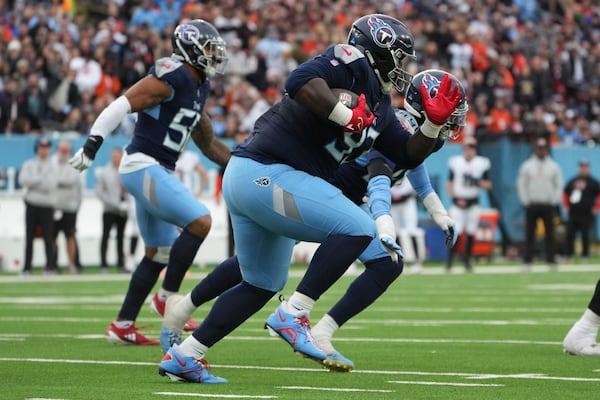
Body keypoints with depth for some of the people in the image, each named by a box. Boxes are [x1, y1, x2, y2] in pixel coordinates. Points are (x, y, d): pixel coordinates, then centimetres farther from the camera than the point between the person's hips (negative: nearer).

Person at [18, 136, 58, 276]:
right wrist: (41, 179, -10)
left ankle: (50, 266, 0)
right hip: (32, 205, 2)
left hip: (47, 206, -2)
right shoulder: (29, 165, 11)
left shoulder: (53, 166, 6)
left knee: (48, 237, -5)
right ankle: (27, 268, 5)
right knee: (29, 237, 3)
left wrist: (33, 181, -10)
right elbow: (23, 180, -7)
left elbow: (51, 186, -9)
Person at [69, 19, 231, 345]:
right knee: (199, 221, -18)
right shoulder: (172, 77, -15)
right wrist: (92, 144, -27)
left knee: (158, 254, 13)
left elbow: (205, 141, 24)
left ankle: (122, 326, 18)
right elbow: (123, 105, -21)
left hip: (159, 171, 10)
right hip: (143, 167, -10)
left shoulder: (199, 87, 14)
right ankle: (167, 297, -7)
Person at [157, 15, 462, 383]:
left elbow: (408, 156, 22)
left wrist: (435, 122, 8)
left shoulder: (380, 107, 19)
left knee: (262, 285, 20)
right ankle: (293, 315, -15)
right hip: (266, 172, -11)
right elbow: (301, 81, -25)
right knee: (359, 229, -17)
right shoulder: (353, 63, -8)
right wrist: (347, 116, -23)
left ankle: (184, 356, 23)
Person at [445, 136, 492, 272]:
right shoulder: (455, 162, 2)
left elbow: (488, 185, 3)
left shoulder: (482, 163, 1)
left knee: (470, 233, 3)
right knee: (455, 232, -11)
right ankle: (449, 262, -5)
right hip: (458, 202, -1)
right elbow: (449, 183, 9)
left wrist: (477, 182, -17)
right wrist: (454, 197, -5)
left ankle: (467, 261, 14)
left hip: (473, 203, 1)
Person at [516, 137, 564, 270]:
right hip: (532, 205, 0)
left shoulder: (553, 166, 5)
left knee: (549, 234, 1)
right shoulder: (527, 166, 4)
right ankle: (527, 261, 1)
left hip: (548, 205, 0)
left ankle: (551, 261, 4)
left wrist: (554, 201, -2)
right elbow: (521, 184, 5)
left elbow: (559, 185, 7)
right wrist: (526, 201, -4)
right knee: (529, 234, -1)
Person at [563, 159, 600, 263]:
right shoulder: (572, 181, 13)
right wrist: (566, 206, 12)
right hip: (573, 214, 4)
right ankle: (569, 255, 3)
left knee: (585, 235, -3)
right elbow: (565, 194, 22)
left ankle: (585, 256, 4)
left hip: (587, 214, -4)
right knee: (569, 234, -1)